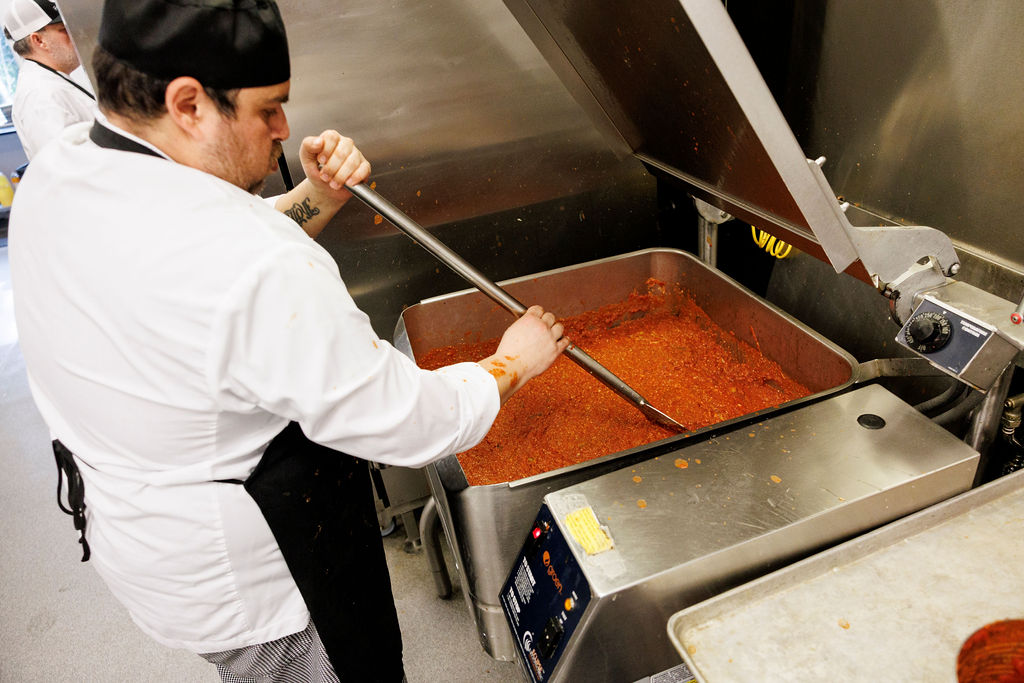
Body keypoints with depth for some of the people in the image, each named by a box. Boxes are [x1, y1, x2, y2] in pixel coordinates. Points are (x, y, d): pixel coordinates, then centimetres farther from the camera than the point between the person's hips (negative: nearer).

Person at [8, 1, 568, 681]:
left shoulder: (56, 172, -8)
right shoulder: (259, 277, -38)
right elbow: (408, 422, -29)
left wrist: (318, 197, -9)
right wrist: (512, 363, -12)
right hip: (251, 585, -8)